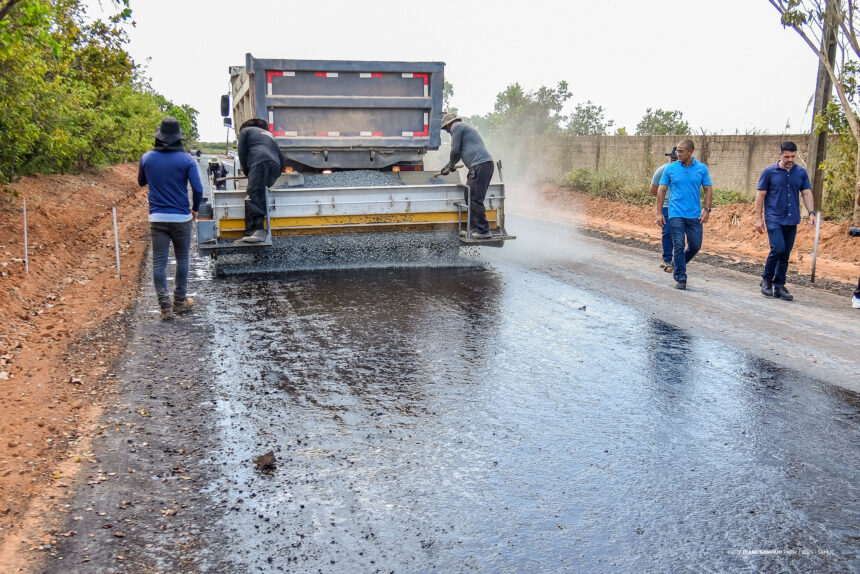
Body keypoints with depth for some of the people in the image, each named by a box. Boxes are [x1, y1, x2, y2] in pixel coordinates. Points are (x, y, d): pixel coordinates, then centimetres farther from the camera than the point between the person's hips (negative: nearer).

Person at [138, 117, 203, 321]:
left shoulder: (147, 158, 1)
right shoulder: (186, 160, -7)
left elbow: (141, 182, 17)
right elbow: (198, 189, -10)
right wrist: (195, 209, 7)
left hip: (157, 218, 1)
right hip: (181, 218, -1)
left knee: (159, 262, 4)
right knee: (182, 259, 14)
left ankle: (165, 306, -2)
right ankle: (180, 300, 24)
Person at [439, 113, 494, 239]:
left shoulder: (457, 126, 1)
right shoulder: (465, 128, 31)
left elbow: (455, 150, -4)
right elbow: (458, 153, 40)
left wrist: (451, 166, 13)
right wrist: (446, 167, 48)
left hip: (480, 165, -10)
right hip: (486, 164, 10)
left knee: (475, 199, -10)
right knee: (469, 197, 13)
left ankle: (483, 231, -10)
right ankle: (476, 229, 15)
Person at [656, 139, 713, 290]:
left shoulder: (702, 168, 4)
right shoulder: (670, 168, 2)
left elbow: (708, 189, 8)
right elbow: (661, 190, 5)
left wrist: (707, 209, -3)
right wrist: (659, 212, 0)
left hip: (695, 215, 2)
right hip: (676, 214, -2)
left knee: (695, 246, 5)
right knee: (678, 246, -4)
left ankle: (677, 264, 31)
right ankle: (681, 279, 4)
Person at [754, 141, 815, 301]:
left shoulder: (801, 173, 8)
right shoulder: (769, 172, -1)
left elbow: (807, 193, 8)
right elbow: (760, 195, 0)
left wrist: (811, 213, -6)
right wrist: (758, 218, -4)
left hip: (792, 220, 4)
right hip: (774, 219, -4)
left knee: (785, 254, 6)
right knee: (778, 249, -17)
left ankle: (779, 286, 14)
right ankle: (766, 280, 2)